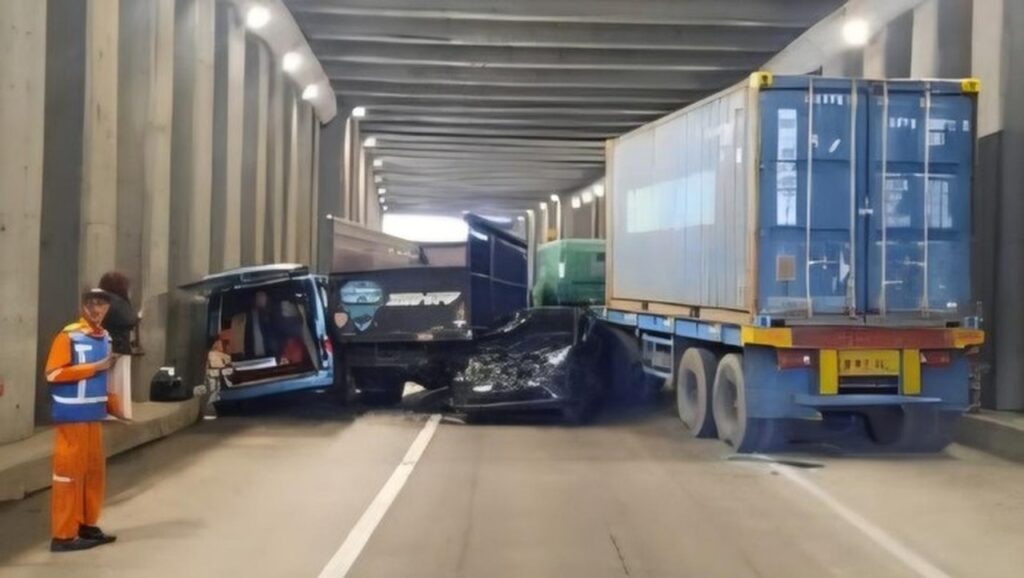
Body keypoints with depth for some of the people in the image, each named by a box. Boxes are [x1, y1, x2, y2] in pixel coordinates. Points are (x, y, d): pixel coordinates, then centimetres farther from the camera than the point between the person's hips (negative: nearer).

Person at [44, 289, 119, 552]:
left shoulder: (105, 337, 11)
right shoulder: (68, 336, -13)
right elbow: (53, 374, -20)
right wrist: (94, 367, -21)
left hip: (94, 414, 8)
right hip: (72, 415, -8)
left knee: (95, 469, 14)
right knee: (69, 471, -5)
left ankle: (87, 525, 25)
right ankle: (63, 535, 0)